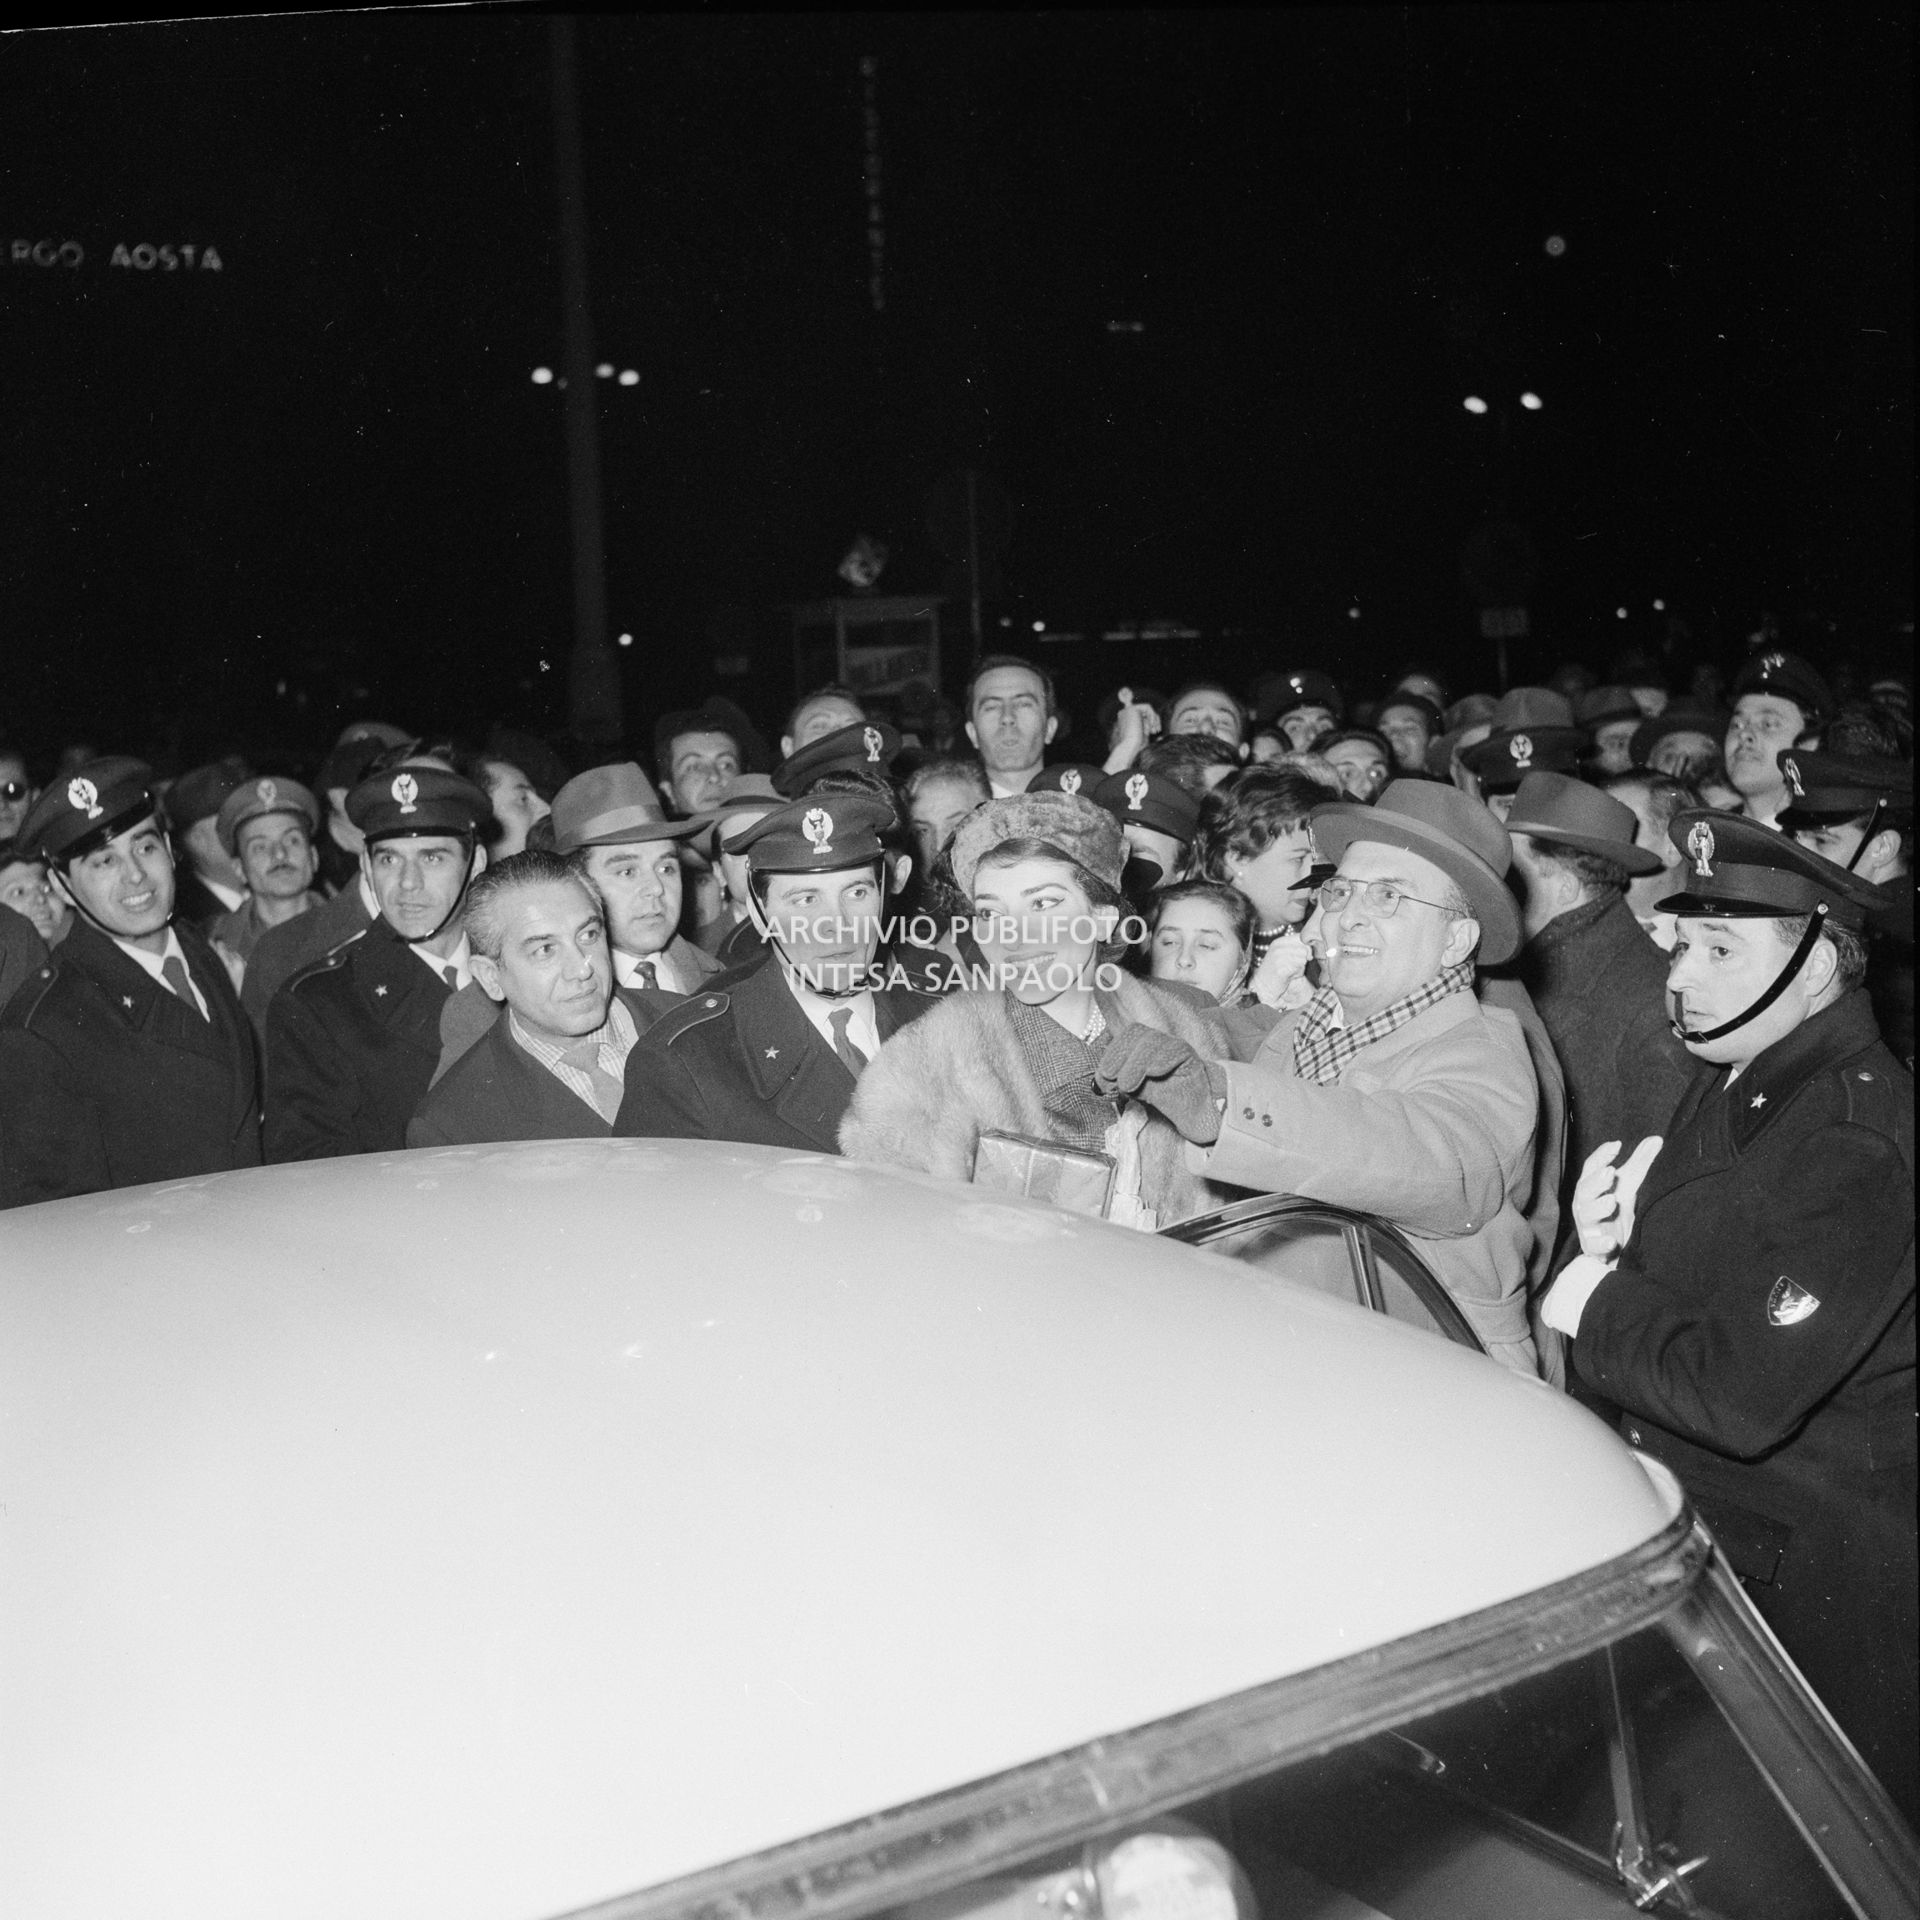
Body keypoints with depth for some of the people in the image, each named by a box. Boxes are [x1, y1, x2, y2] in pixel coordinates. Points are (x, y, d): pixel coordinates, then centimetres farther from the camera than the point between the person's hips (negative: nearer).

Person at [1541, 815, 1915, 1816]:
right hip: (1690, 1514, 8)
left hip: (1805, 1575, -8)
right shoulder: (1731, 1081, 4)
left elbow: (1744, 1401, -31)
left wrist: (1600, 1308, -17)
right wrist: (1614, 1237, -8)